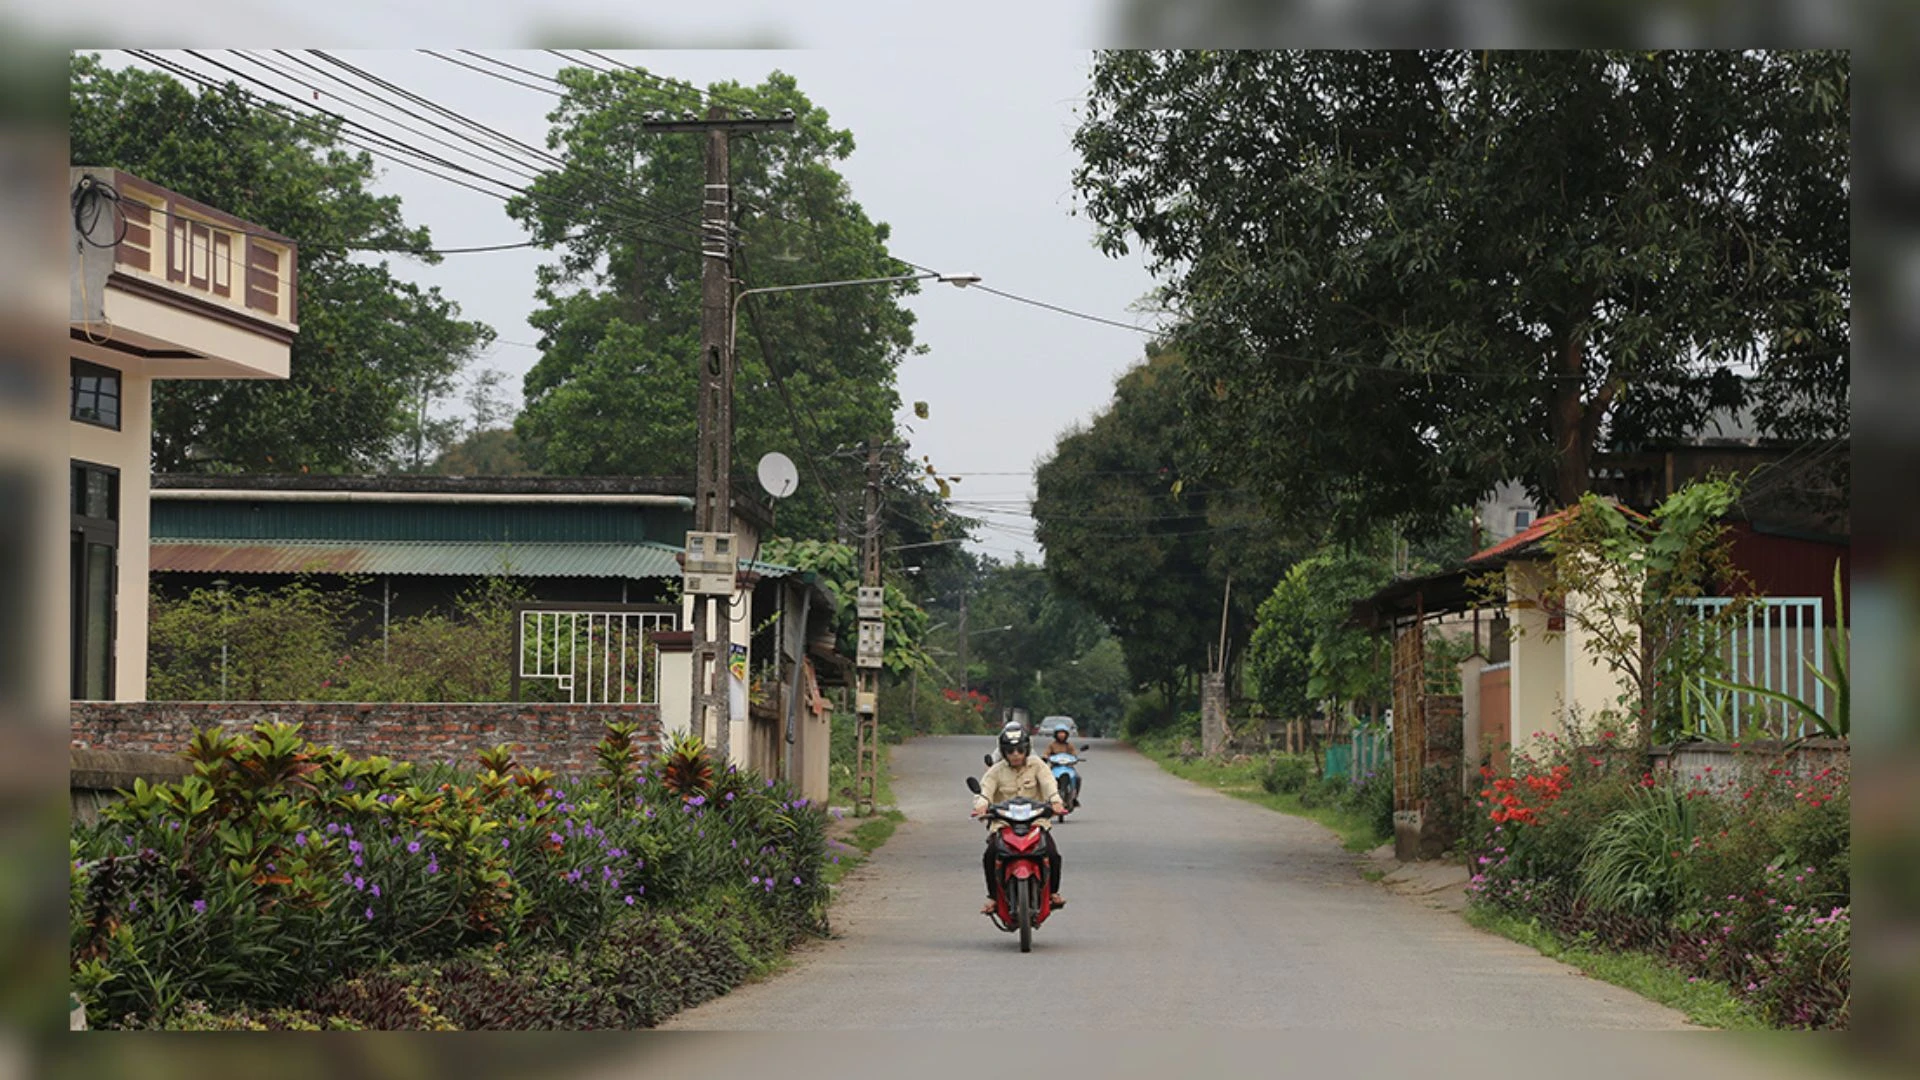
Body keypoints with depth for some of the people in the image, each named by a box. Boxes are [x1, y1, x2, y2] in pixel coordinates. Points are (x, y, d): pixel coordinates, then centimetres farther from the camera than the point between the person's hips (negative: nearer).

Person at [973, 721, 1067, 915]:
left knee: (1053, 854, -21)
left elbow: (1048, 783, -12)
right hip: (1003, 823, 0)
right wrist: (981, 805, -36)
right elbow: (985, 789, -12)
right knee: (990, 855, -25)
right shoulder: (996, 771, 4)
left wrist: (1055, 801, -33)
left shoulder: (1036, 765, 4)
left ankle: (1053, 891, 8)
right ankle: (993, 896, -3)